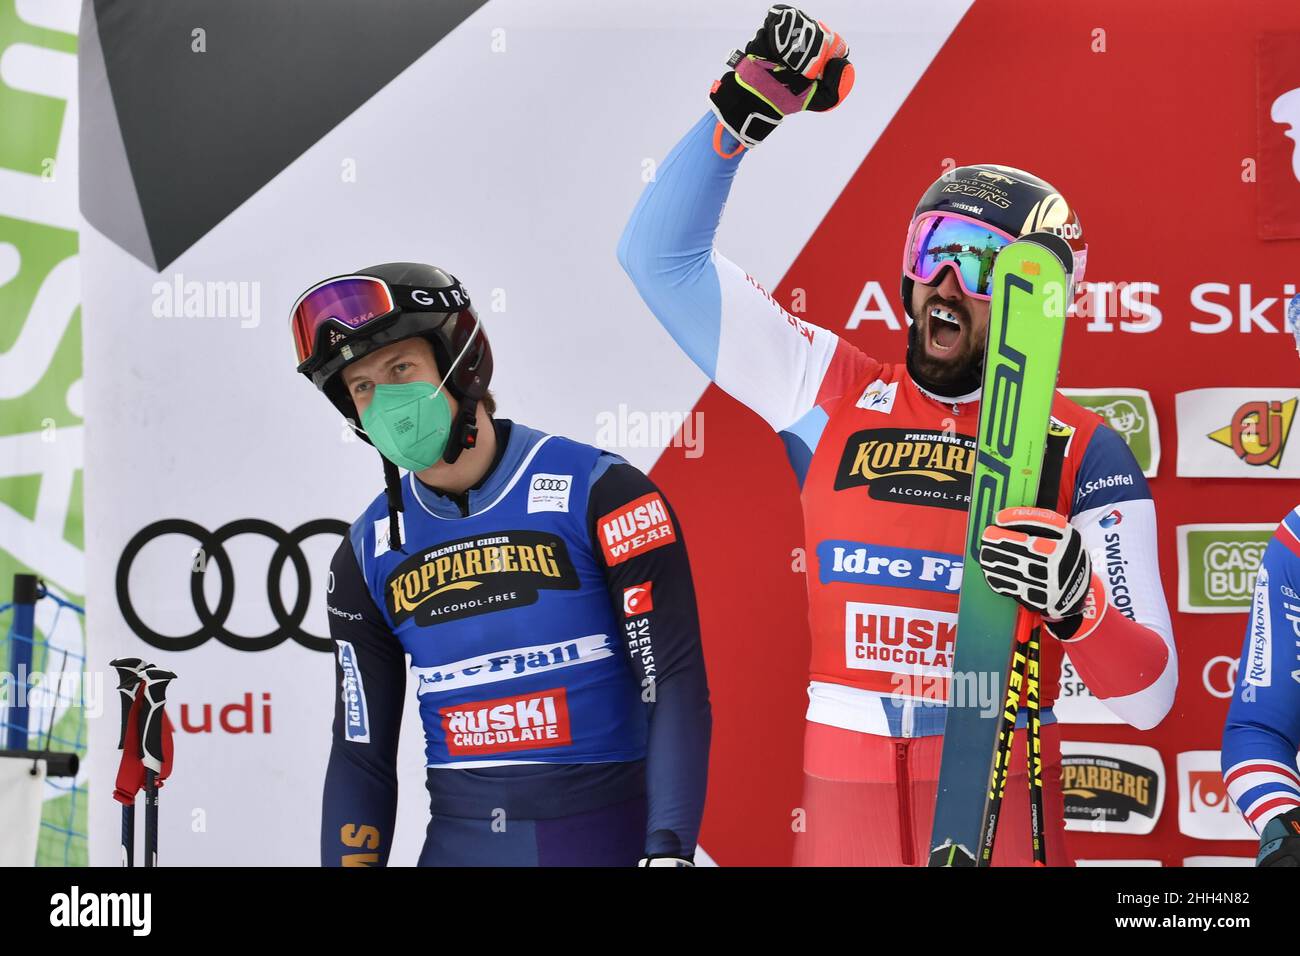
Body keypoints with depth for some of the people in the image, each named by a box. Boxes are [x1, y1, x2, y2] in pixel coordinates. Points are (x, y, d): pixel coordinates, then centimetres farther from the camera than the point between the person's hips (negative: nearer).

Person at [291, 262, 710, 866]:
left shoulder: (598, 493, -9)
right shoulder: (368, 553, 5)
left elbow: (675, 685, -11)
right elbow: (361, 753, 9)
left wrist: (670, 849, -20)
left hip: (603, 836, -4)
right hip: (459, 840, 4)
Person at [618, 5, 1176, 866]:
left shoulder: (1080, 452, -4)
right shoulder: (833, 394, 1)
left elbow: (1150, 699, -6)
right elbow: (663, 255, 0)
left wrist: (1079, 606, -25)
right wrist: (746, 107, -9)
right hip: (844, 801, 2)